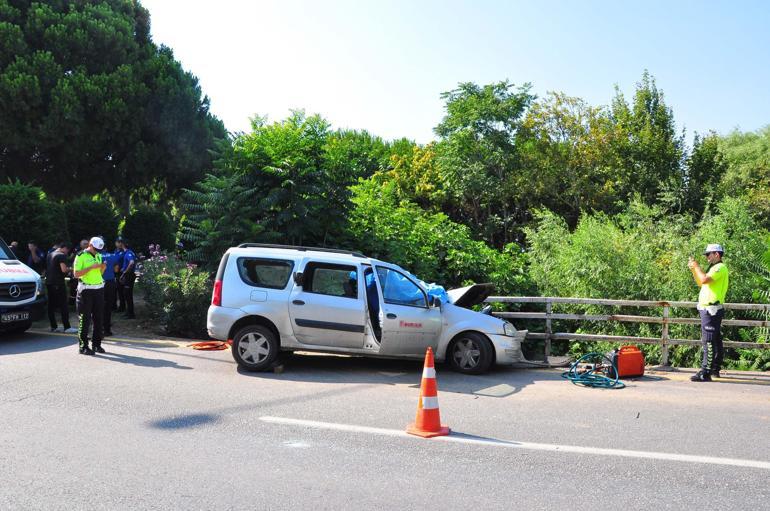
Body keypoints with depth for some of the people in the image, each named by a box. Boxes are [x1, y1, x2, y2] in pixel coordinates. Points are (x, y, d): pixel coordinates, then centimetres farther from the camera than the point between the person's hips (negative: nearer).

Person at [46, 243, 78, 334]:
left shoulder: (49, 255, 16)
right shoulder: (62, 255, -10)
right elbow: (64, 269, -20)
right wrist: (70, 268, -1)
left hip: (49, 282, 9)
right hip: (58, 283, -9)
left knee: (51, 305, 10)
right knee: (63, 305, -6)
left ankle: (53, 326, 14)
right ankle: (66, 327, -7)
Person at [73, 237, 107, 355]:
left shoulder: (99, 256, 14)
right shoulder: (81, 256, -6)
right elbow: (76, 274, -13)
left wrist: (103, 267, -2)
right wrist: (91, 267, -19)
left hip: (99, 289, 6)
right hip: (86, 290, -6)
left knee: (99, 318, 7)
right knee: (85, 319, -3)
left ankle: (96, 344, 15)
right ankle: (83, 346, 2)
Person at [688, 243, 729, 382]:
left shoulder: (720, 268, -11)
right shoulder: (715, 268, 21)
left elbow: (704, 279, -25)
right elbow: (700, 283, 24)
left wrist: (697, 267, -11)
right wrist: (694, 270, 12)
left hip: (711, 309, -11)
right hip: (709, 309, 11)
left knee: (709, 342, -13)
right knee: (715, 341, 16)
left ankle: (705, 373, -16)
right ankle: (715, 369, 25)